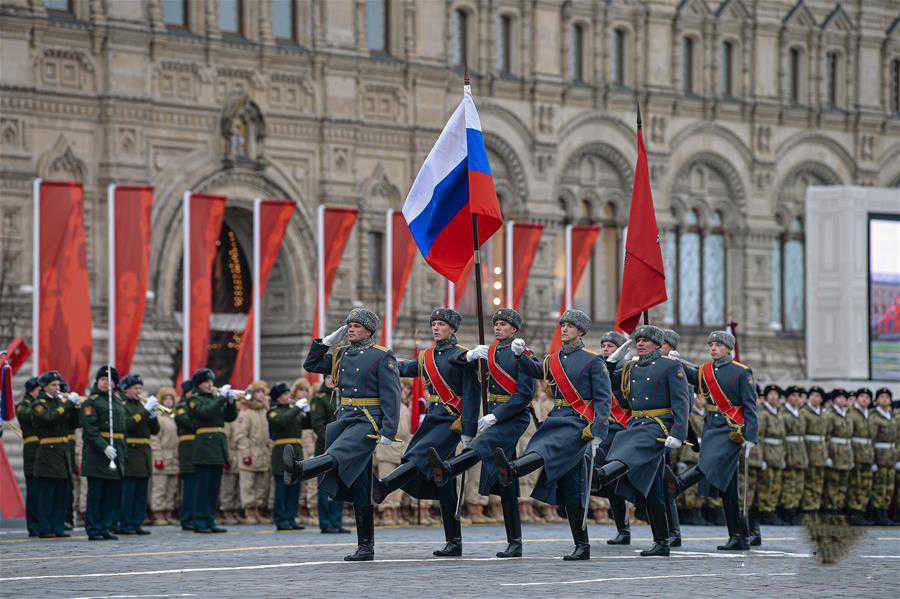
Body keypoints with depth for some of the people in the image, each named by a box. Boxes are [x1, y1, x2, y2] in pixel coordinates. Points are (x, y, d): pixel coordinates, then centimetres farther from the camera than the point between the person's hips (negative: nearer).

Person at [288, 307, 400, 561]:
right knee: (357, 488, 5)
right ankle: (365, 547, 6)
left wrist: (388, 432, -17)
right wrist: (328, 341, 13)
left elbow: (391, 396, -8)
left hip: (367, 423, -7)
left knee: (338, 454, -34)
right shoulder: (341, 355, 17)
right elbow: (311, 364, 26)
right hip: (344, 421, 7)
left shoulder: (382, 357, -3)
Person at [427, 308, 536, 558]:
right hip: (494, 415, 8)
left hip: (514, 417, -8)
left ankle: (446, 470, -64)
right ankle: (514, 543, 8)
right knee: (504, 482, 6)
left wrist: (495, 416, -20)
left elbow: (525, 394, -14)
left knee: (483, 444, -35)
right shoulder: (490, 351, 16)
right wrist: (469, 356, -11)